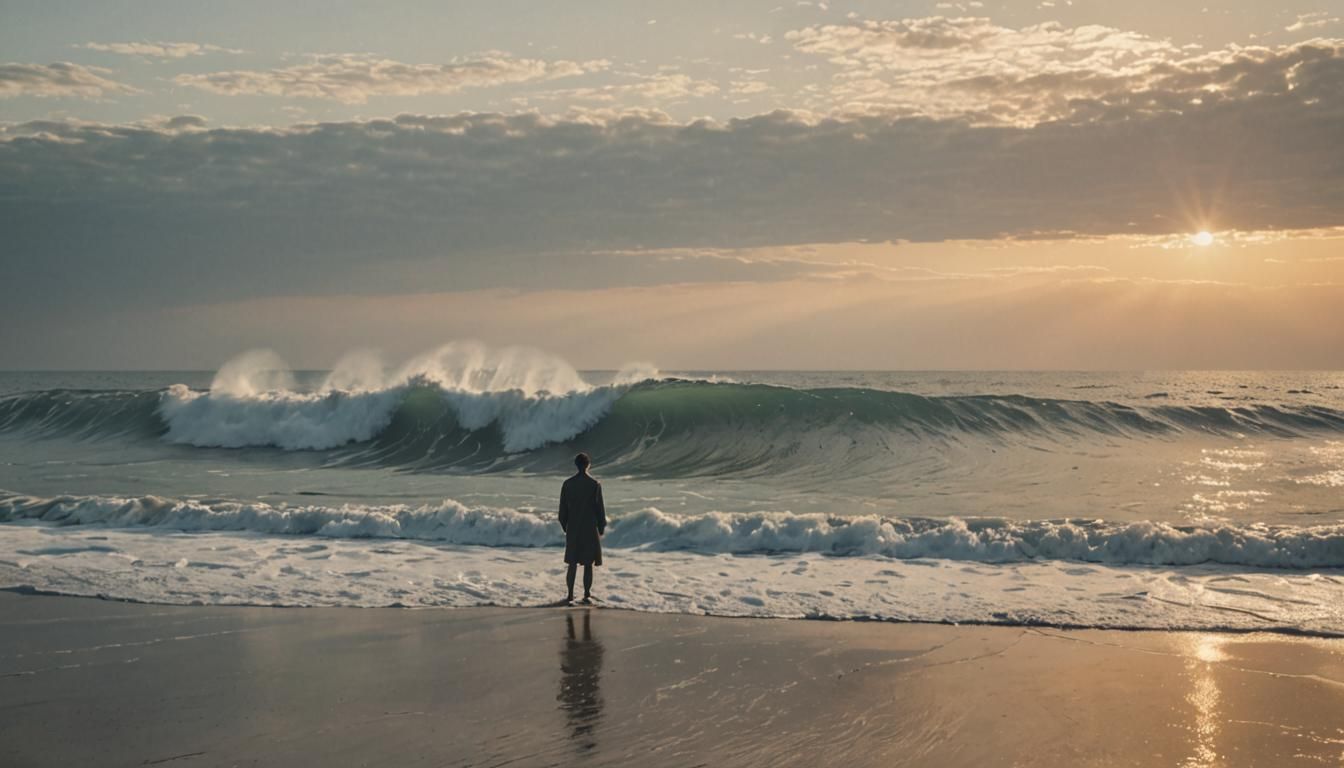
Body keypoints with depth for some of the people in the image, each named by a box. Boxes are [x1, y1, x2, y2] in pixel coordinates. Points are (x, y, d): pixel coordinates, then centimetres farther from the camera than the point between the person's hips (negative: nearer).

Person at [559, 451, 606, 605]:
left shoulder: (567, 484, 0)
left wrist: (565, 526, 16)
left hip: (573, 529, 3)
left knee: (573, 564, 10)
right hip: (590, 529, -3)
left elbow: (563, 509, 4)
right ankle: (587, 596, 1)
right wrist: (601, 527, 4)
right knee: (588, 564, 2)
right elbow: (600, 508, -6)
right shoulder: (594, 484, -8)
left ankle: (570, 595, 10)